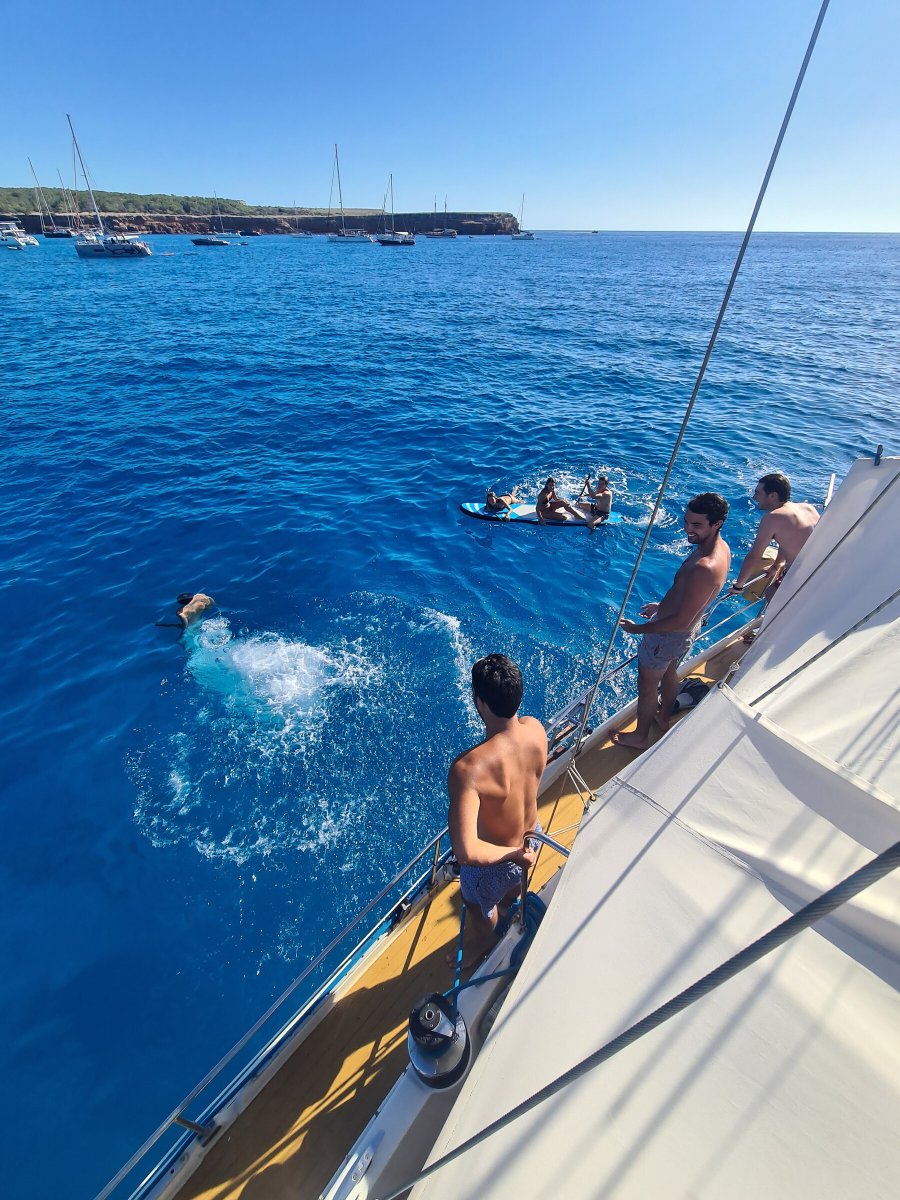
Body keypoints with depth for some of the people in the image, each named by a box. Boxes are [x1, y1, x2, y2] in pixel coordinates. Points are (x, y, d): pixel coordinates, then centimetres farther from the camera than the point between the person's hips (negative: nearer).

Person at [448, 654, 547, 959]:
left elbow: (466, 852, -46)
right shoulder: (536, 728, -24)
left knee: (479, 907, 33)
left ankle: (483, 951, 65)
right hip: (531, 835, 5)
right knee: (513, 885, 41)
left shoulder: (467, 769, -44)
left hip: (495, 857, -5)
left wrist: (513, 854, -29)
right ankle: (508, 908, 75)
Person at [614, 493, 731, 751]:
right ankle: (664, 716, 59)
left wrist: (639, 628, -21)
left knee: (647, 686, 14)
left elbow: (682, 621, -32)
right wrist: (662, 607, 18)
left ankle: (640, 737, 37)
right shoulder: (719, 547, -7)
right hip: (686, 631, 9)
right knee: (669, 673, 33)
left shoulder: (705, 568, -38)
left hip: (669, 634, -9)